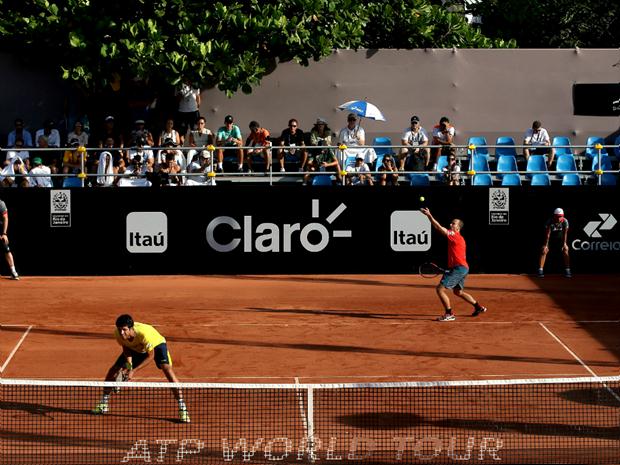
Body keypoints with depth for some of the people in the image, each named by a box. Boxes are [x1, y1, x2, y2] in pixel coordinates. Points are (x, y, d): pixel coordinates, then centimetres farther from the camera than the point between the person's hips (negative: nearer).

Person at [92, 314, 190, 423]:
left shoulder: (144, 333, -43)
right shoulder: (118, 333, -30)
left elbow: (151, 356, -30)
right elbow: (126, 348, -8)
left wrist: (134, 371, -35)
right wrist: (128, 364, -25)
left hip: (156, 344, -5)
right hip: (135, 348, 5)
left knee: (167, 370, -28)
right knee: (113, 370, -3)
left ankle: (182, 409, -23)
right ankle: (103, 404, 19)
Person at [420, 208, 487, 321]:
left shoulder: (455, 235, -10)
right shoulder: (459, 238, 19)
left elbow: (439, 227, -18)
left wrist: (429, 215, -21)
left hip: (458, 268, -10)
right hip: (463, 268, 10)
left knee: (440, 288, -12)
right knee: (458, 292, 26)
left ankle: (449, 314, -12)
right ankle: (479, 307, 35)